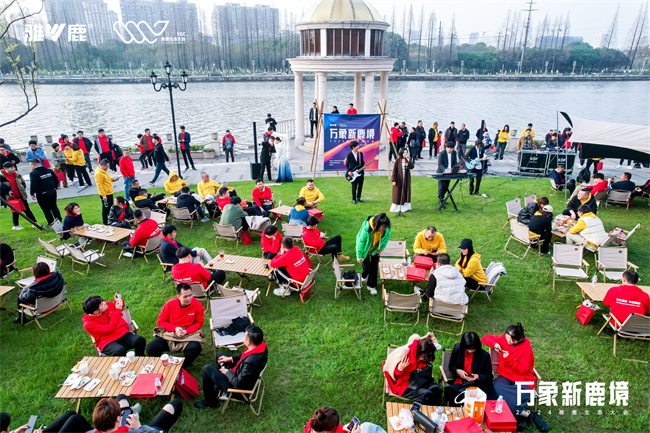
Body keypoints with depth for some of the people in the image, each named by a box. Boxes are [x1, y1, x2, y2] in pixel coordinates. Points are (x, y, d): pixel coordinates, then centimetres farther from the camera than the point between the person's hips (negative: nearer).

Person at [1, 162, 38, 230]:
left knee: (27, 210, 9)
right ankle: (15, 225, 23)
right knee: (15, 211, 6)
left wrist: (24, 189, 2)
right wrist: (7, 192, -21)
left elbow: (22, 182, 17)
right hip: (11, 198, -4)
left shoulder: (17, 174, 3)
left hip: (21, 196, 4)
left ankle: (35, 222, 15)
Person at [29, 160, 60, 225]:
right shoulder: (49, 170, 5)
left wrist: (32, 193, -4)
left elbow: (33, 185, -19)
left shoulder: (33, 173, -14)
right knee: (54, 207, 19)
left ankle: (51, 223, 11)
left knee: (46, 209, 7)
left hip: (42, 194, -6)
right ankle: (59, 221, 20)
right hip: (53, 192, 6)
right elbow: (56, 180, 10)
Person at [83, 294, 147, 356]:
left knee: (140, 340, -26)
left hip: (123, 334, 5)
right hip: (108, 342, -5)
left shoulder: (106, 305, 3)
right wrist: (118, 310, -19)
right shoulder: (89, 324, -11)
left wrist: (118, 300, 2)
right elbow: (109, 329, -20)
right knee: (121, 351, -38)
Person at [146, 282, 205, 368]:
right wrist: (175, 328, -16)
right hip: (168, 334, 2)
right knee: (150, 348, -20)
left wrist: (186, 331, -18)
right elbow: (160, 322, 1)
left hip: (188, 334, -2)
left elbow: (199, 323, -2)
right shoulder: (169, 304, -7)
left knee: (195, 348, -33)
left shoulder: (197, 305, -11)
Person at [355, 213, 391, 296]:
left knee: (374, 267, 2)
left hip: (375, 249, 3)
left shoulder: (387, 229, -28)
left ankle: (372, 286, 20)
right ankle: (364, 276, 36)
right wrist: (359, 256, -16)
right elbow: (361, 241, -25)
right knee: (366, 266, 0)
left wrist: (381, 249, 0)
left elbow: (386, 238, -4)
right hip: (366, 248, -3)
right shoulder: (367, 227, -39)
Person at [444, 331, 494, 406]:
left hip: (477, 384, -2)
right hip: (460, 382, 2)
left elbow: (488, 376, 6)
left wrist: (478, 377, -16)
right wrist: (457, 371, -11)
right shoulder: (457, 348, 0)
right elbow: (451, 366, 13)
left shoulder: (484, 355, -6)